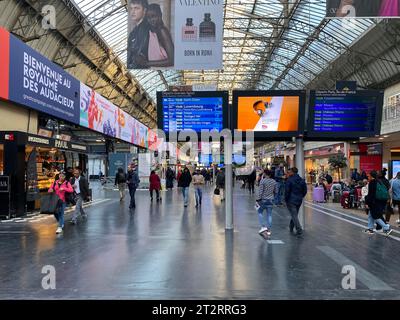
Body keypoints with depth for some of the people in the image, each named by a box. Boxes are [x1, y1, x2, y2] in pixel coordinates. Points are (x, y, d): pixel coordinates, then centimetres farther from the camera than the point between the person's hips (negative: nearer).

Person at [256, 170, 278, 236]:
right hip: (271, 200, 4)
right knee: (269, 214, 9)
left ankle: (263, 226, 1)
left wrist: (258, 199, -10)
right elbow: (276, 191, 8)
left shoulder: (262, 181, -12)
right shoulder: (274, 181, 3)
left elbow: (260, 191, -15)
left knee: (260, 212, 13)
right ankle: (269, 230, 10)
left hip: (263, 199, -4)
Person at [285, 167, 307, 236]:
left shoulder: (289, 180, -12)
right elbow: (305, 191, 9)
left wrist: (286, 199, -2)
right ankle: (291, 227, 34)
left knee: (294, 215, -6)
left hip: (291, 200, -6)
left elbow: (287, 191, -13)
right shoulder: (302, 180, 7)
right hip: (299, 201, 6)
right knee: (295, 214, 19)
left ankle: (299, 230, -14)